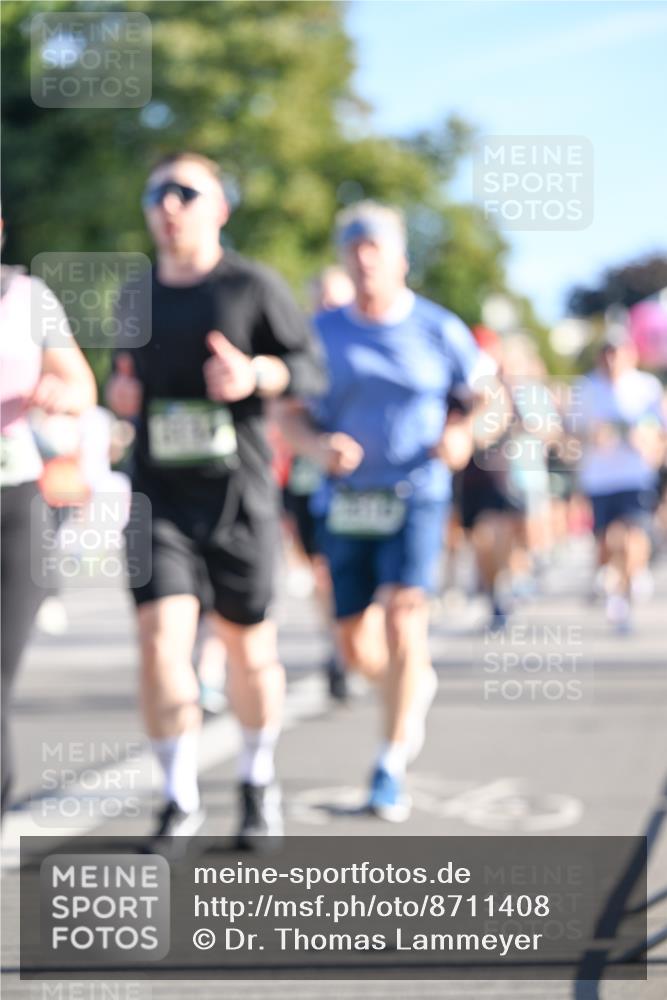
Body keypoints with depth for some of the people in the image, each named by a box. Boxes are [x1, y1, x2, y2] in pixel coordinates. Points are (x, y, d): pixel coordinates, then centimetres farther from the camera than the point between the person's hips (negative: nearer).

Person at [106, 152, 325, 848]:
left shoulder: (252, 287, -1)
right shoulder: (134, 298, 12)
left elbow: (308, 368, -3)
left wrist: (254, 375, -22)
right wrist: (120, 392, 3)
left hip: (237, 495, -2)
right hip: (159, 495, 2)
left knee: (247, 645, 8)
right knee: (160, 638, -12)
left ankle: (258, 779, 30)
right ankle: (181, 797, -2)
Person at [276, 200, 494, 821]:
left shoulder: (439, 329, -1)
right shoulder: (320, 333, 4)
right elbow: (291, 419, 5)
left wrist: (464, 434, -12)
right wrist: (319, 446, -16)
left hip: (416, 497, -3)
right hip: (346, 503, 3)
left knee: (403, 623, -19)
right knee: (354, 647, 6)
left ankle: (390, 770, -10)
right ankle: (417, 684, 40)